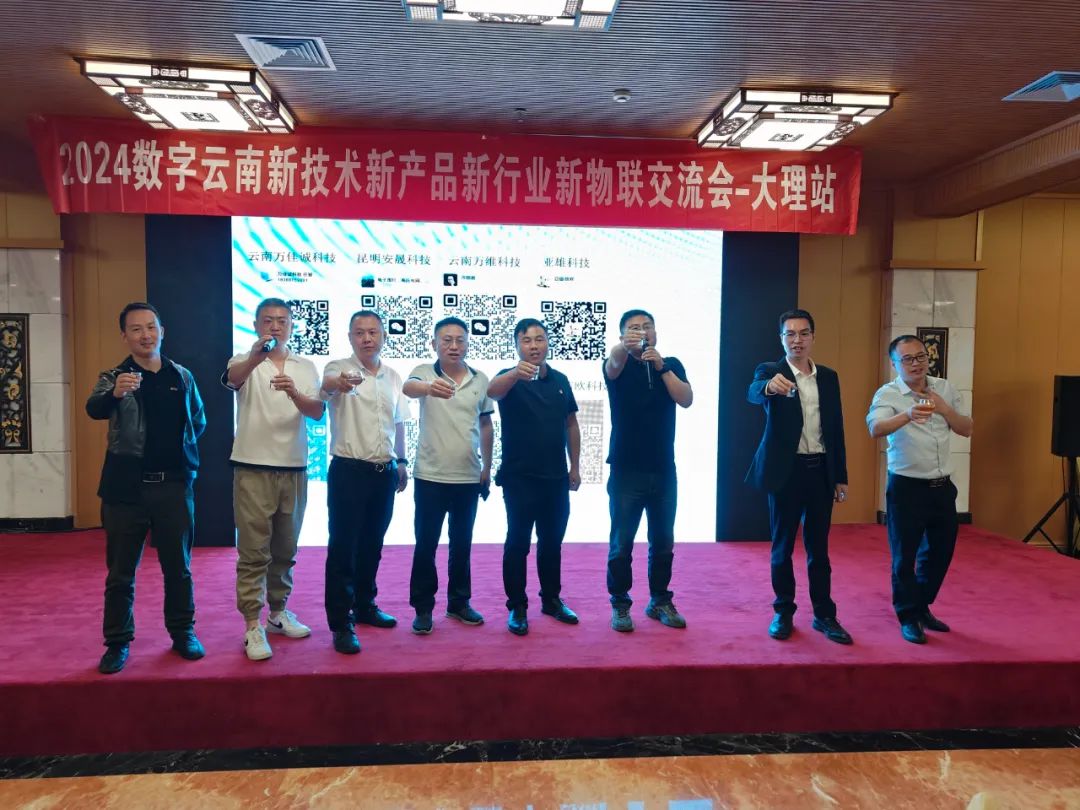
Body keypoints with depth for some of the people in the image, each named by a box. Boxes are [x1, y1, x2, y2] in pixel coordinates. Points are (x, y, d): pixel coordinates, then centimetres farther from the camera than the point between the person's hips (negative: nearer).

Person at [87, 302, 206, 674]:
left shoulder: (182, 376, 7)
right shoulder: (113, 377, -2)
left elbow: (199, 421, 19)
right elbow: (94, 409, -24)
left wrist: (179, 448, 5)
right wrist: (115, 393, -44)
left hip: (174, 485, 2)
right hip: (126, 487, -2)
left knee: (178, 566, 11)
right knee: (120, 571, 7)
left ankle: (183, 632, 26)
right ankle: (117, 643, 20)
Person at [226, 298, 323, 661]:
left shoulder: (306, 367, 7)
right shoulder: (245, 361, -2)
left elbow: (317, 413, -6)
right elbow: (232, 378, -27)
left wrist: (293, 393, -27)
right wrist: (256, 356, -49)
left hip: (294, 468, 4)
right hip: (253, 468, -3)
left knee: (285, 549, 15)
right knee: (253, 552, -1)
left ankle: (278, 613, 29)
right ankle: (253, 627, 7)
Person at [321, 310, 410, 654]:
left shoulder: (393, 377, 9)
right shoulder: (339, 368, -8)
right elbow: (326, 383, -33)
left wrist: (401, 462, 17)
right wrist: (339, 383, -56)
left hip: (385, 472, 5)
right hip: (348, 471, -5)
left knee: (372, 546, 16)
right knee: (343, 547, -1)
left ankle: (364, 606, 32)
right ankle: (341, 623, 8)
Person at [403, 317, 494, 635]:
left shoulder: (480, 380, 3)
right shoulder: (425, 373, -6)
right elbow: (408, 387, -30)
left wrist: (487, 468, 12)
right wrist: (430, 387, -54)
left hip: (468, 477, 3)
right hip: (430, 477, -3)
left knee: (462, 544, 14)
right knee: (425, 544, 5)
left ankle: (459, 602, 28)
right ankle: (423, 608, 17)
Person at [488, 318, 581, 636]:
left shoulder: (560, 380, 8)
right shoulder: (511, 379, -7)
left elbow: (571, 425, 14)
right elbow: (491, 390, -32)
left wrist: (575, 467, 10)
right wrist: (516, 374, -53)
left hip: (556, 478, 5)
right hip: (519, 478, -4)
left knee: (552, 542, 15)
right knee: (518, 543, 3)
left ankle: (552, 600, 29)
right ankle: (517, 607, 14)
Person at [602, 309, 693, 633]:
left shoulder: (671, 365, 7)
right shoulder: (618, 365, -2)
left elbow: (686, 400, -9)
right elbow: (613, 360, -27)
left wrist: (661, 366, -21)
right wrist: (624, 347, -50)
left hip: (663, 470, 3)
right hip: (626, 471, -3)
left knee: (663, 542, 11)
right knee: (621, 544, 2)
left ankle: (660, 601, 26)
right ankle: (620, 605, 16)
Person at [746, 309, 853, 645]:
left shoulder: (829, 377, 10)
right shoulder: (770, 372, -3)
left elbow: (836, 428, 11)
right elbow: (752, 393, -28)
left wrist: (841, 476, 8)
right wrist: (770, 386, -51)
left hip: (821, 471, 3)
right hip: (786, 470, -3)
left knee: (819, 547, 10)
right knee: (783, 545, 7)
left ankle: (824, 614, 20)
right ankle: (783, 612, 19)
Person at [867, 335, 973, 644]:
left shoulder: (944, 389, 6)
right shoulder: (888, 394, -11)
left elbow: (967, 429, 7)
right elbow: (876, 428, -29)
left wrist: (943, 408, -10)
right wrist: (907, 415, -48)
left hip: (942, 487, 6)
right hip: (906, 488, -5)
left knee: (940, 552, 16)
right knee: (904, 556, 3)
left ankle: (922, 607, 34)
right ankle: (908, 618, 18)